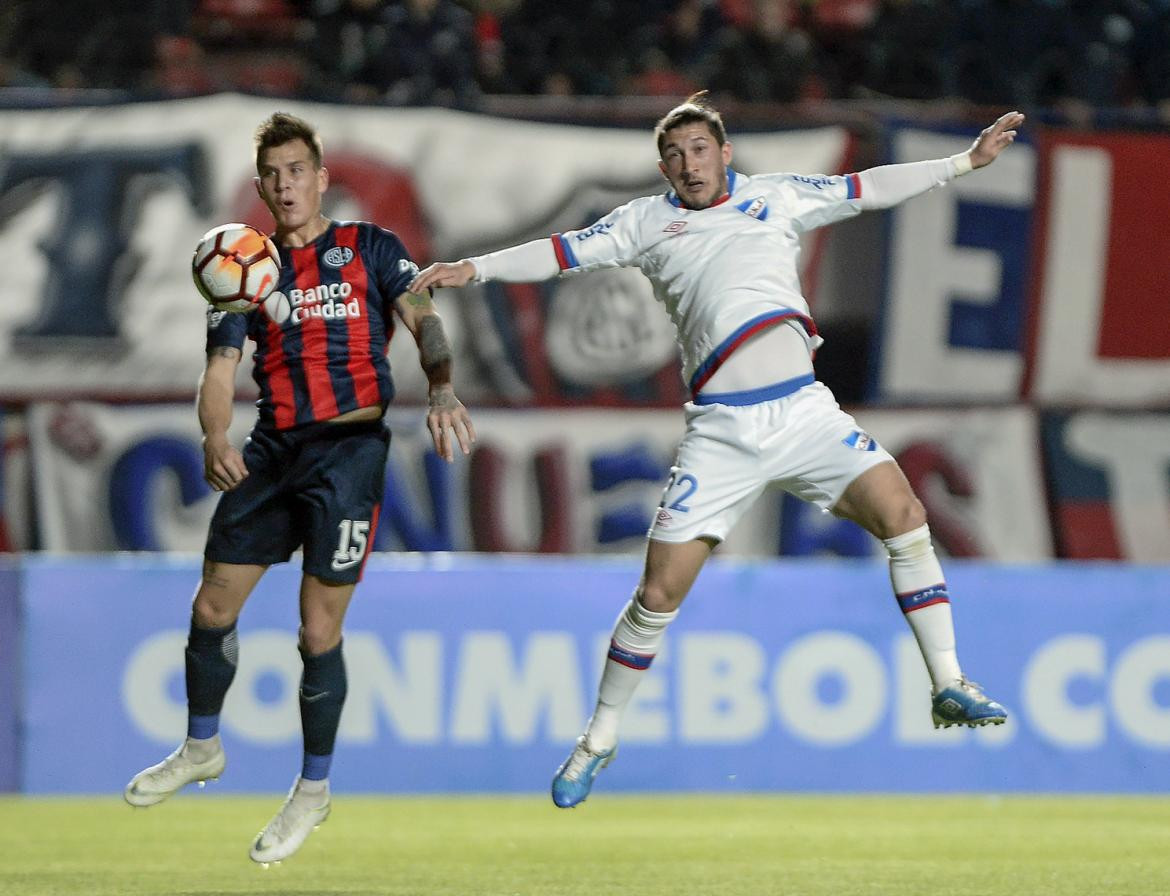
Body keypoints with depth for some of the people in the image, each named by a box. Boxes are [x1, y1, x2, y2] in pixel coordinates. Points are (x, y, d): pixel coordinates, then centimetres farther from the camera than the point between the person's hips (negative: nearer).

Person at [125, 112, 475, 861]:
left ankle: (314, 790, 10)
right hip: (273, 448, 4)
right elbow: (221, 368, 5)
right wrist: (215, 438, -16)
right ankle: (202, 748, 31)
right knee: (213, 608, 7)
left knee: (319, 634, -6)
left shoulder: (370, 248, 4)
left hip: (351, 444, -4)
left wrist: (443, 389, -31)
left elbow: (422, 318, -10)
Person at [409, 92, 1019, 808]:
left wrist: (966, 161, 21)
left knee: (901, 513, -18)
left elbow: (868, 188, 21)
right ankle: (600, 739, 15)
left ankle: (947, 685, -9)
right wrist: (475, 268, -2)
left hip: (805, 409, 1)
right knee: (659, 592, -3)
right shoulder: (649, 221, 12)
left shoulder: (776, 198, 15)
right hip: (722, 429, -1)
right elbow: (565, 253, 9)